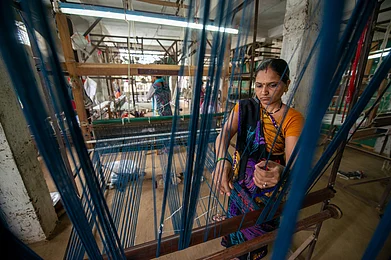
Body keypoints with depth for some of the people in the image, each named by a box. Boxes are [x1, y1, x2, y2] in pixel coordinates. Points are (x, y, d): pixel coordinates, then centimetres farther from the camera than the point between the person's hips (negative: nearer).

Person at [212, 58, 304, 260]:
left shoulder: (293, 119, -18)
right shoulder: (244, 107, -12)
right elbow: (224, 134, -28)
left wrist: (280, 172, -50)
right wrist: (221, 160, -48)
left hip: (269, 187, -2)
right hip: (239, 179, 2)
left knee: (259, 227, 25)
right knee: (237, 217, 29)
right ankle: (234, 244, 66)